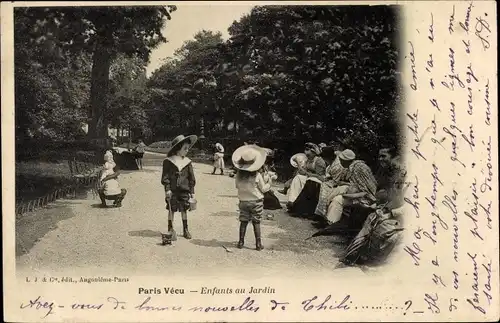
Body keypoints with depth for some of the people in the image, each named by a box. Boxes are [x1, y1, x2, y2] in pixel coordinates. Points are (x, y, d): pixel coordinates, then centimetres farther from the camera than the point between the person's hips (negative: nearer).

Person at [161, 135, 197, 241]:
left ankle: (185, 229, 21)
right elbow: (165, 176, -4)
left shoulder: (187, 162, 5)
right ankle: (171, 229, 15)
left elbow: (191, 178, 9)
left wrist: (192, 191, 7)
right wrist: (167, 189, -11)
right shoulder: (168, 161, -4)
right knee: (171, 210, 3)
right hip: (172, 190, -3)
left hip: (184, 190, 3)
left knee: (184, 210, 9)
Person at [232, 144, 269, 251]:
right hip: (256, 201, -2)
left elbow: (237, 186, 7)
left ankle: (241, 242, 16)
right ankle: (258, 244, 7)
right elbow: (263, 189, -6)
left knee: (243, 222, 12)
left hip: (243, 201, 3)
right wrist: (269, 184, 13)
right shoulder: (257, 175, -17)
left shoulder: (238, 175, -9)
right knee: (256, 223, 4)